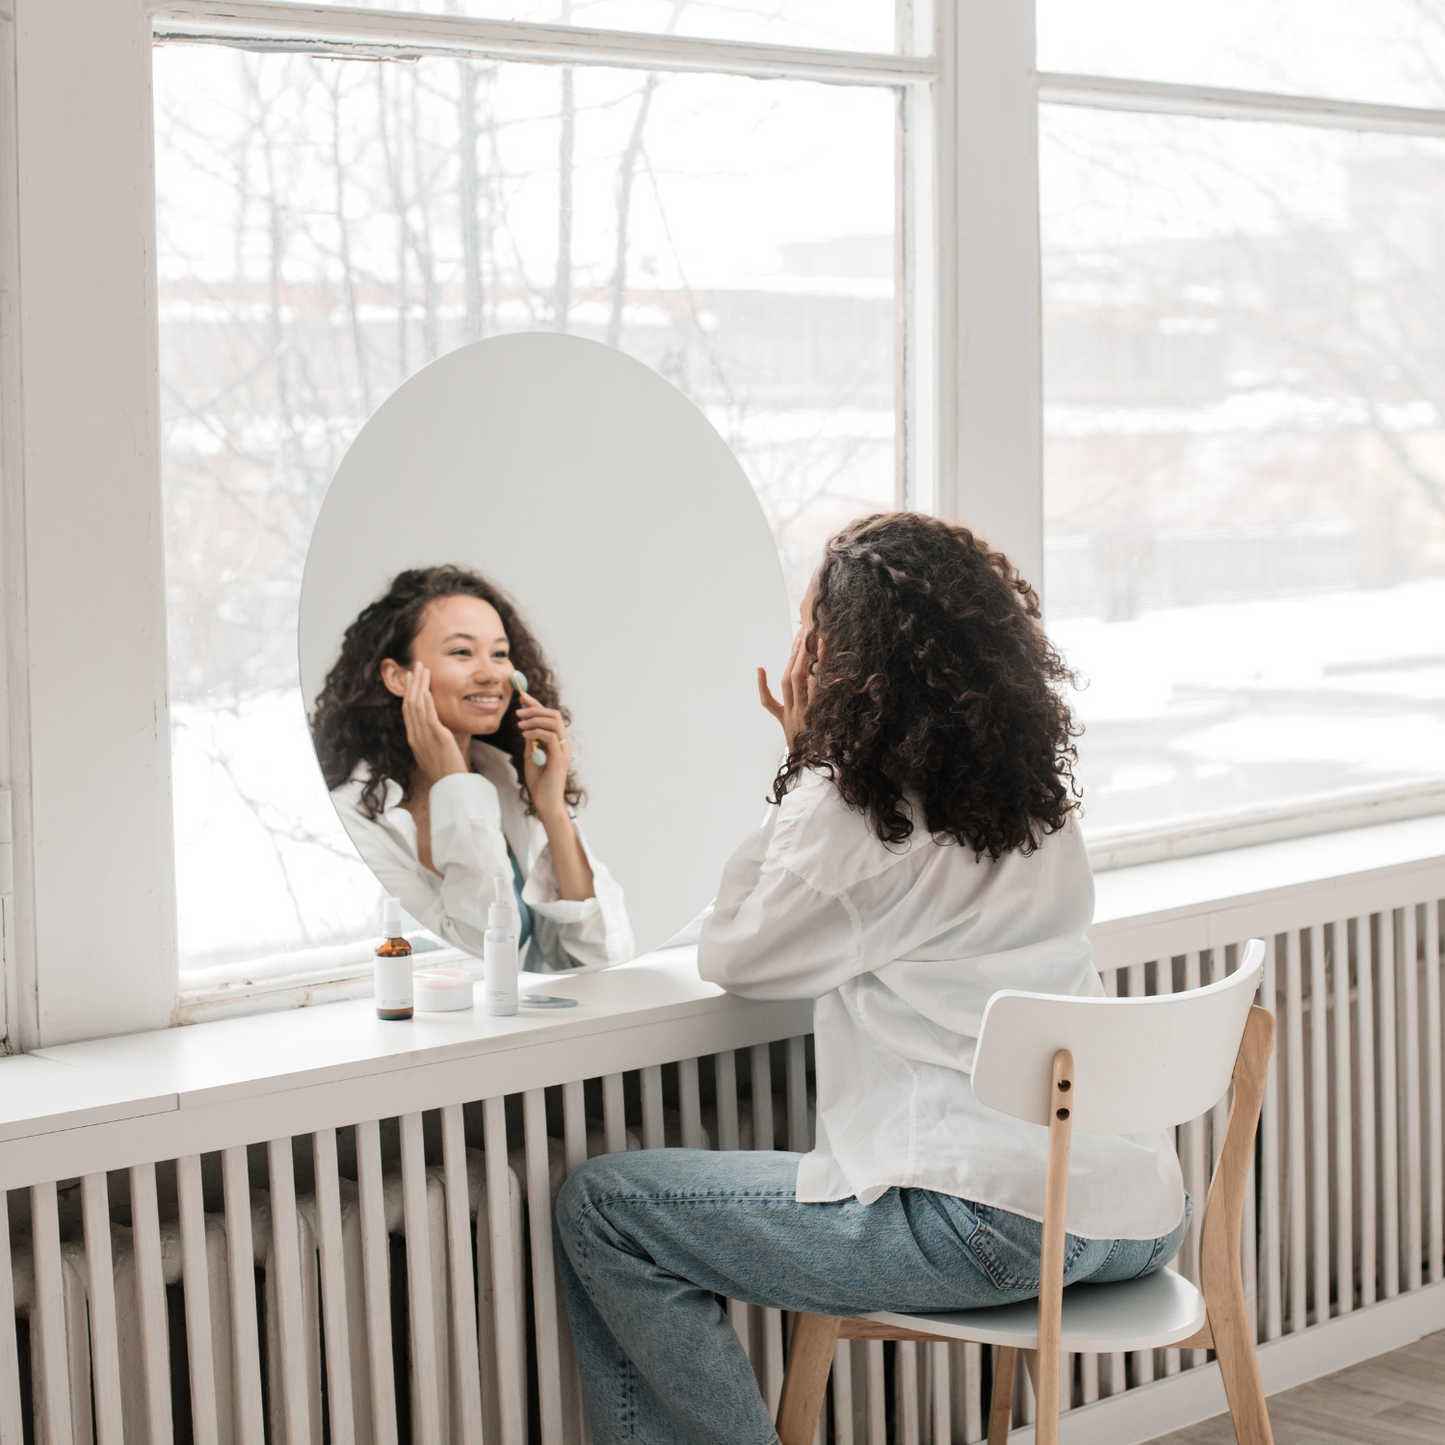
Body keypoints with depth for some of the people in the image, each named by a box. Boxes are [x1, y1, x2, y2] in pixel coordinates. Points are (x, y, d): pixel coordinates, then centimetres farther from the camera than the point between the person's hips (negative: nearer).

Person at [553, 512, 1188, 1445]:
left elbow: (733, 958, 5)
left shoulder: (850, 808, -10)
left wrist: (807, 763, 5)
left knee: (602, 1211, 0)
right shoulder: (1038, 788, 13)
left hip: (997, 1224, -9)